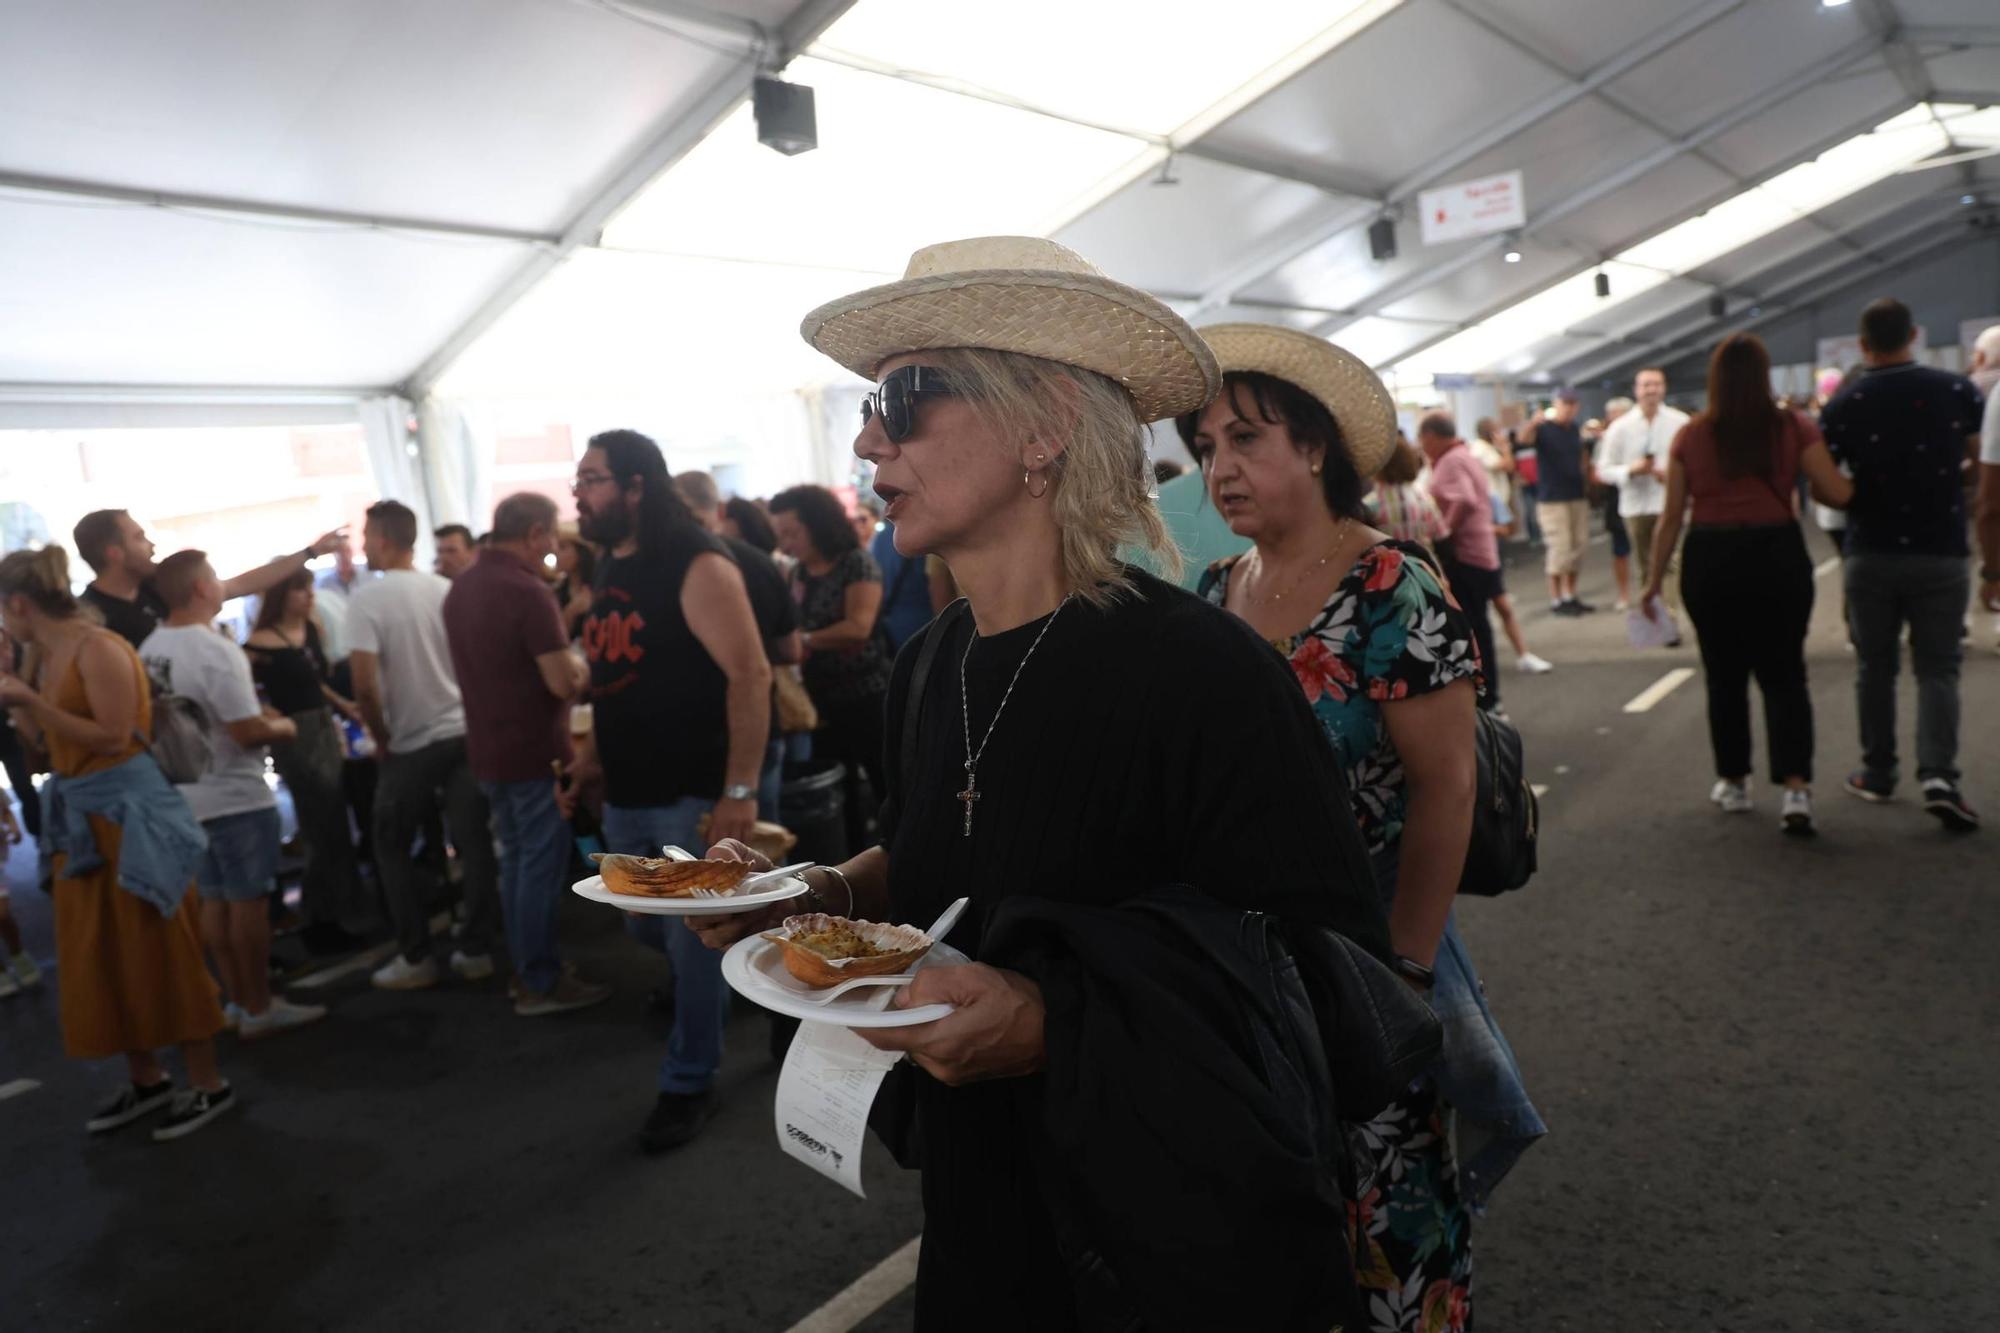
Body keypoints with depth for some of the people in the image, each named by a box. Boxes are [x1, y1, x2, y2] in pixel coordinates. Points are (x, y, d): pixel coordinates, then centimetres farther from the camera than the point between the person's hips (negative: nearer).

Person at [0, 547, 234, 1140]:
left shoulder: (99, 648, -15)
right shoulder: (48, 658, 10)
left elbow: (113, 737, -20)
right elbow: (52, 742, 13)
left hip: (128, 813, -9)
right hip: (78, 819, 9)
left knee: (158, 950, -2)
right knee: (98, 957, 14)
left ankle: (209, 1085, 9)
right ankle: (146, 1080, 28)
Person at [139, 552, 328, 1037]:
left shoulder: (151, 649, 5)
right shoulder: (216, 651, -22)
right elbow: (248, 732, -24)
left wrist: (256, 713, 15)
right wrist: (283, 726, -4)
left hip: (188, 794, 8)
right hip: (234, 797, -8)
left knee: (214, 901, 14)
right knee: (249, 900, 1)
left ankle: (239, 1000, 24)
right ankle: (260, 1009, 9)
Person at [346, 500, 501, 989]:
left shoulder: (368, 597, -10)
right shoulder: (447, 589, 4)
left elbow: (365, 685, -16)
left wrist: (381, 738, -2)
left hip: (412, 744, -4)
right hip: (465, 733, 4)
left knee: (392, 848, 12)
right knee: (474, 844, 7)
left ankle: (416, 958, 14)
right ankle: (476, 950, 14)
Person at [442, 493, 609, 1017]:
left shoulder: (462, 585, 9)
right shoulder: (526, 591, -21)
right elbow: (564, 682, -23)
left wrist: (561, 658, 21)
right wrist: (582, 664, -2)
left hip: (488, 749, 9)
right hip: (533, 751, -9)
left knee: (515, 859, 17)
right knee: (542, 865, 0)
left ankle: (526, 969, 26)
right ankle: (541, 984, 8)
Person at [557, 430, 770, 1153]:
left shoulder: (696, 566, -15)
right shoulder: (607, 569, 11)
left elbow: (749, 674, -21)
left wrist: (740, 790, -25)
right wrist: (591, 759, 11)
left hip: (694, 792, -8)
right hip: (626, 794, 8)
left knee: (693, 940, 3)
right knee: (650, 926, 18)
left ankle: (689, 1083, 20)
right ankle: (725, 962, 45)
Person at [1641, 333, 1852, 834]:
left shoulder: (1690, 436, 0)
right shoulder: (1795, 427, -2)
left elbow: (1671, 516, 1)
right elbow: (1838, 494, -3)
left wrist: (1653, 579, 8)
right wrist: (1797, 483, 19)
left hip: (1710, 561, 1)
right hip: (1777, 555, 0)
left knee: (1725, 675, 14)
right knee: (1783, 674, 6)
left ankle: (1733, 782, 25)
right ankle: (1796, 788, -6)